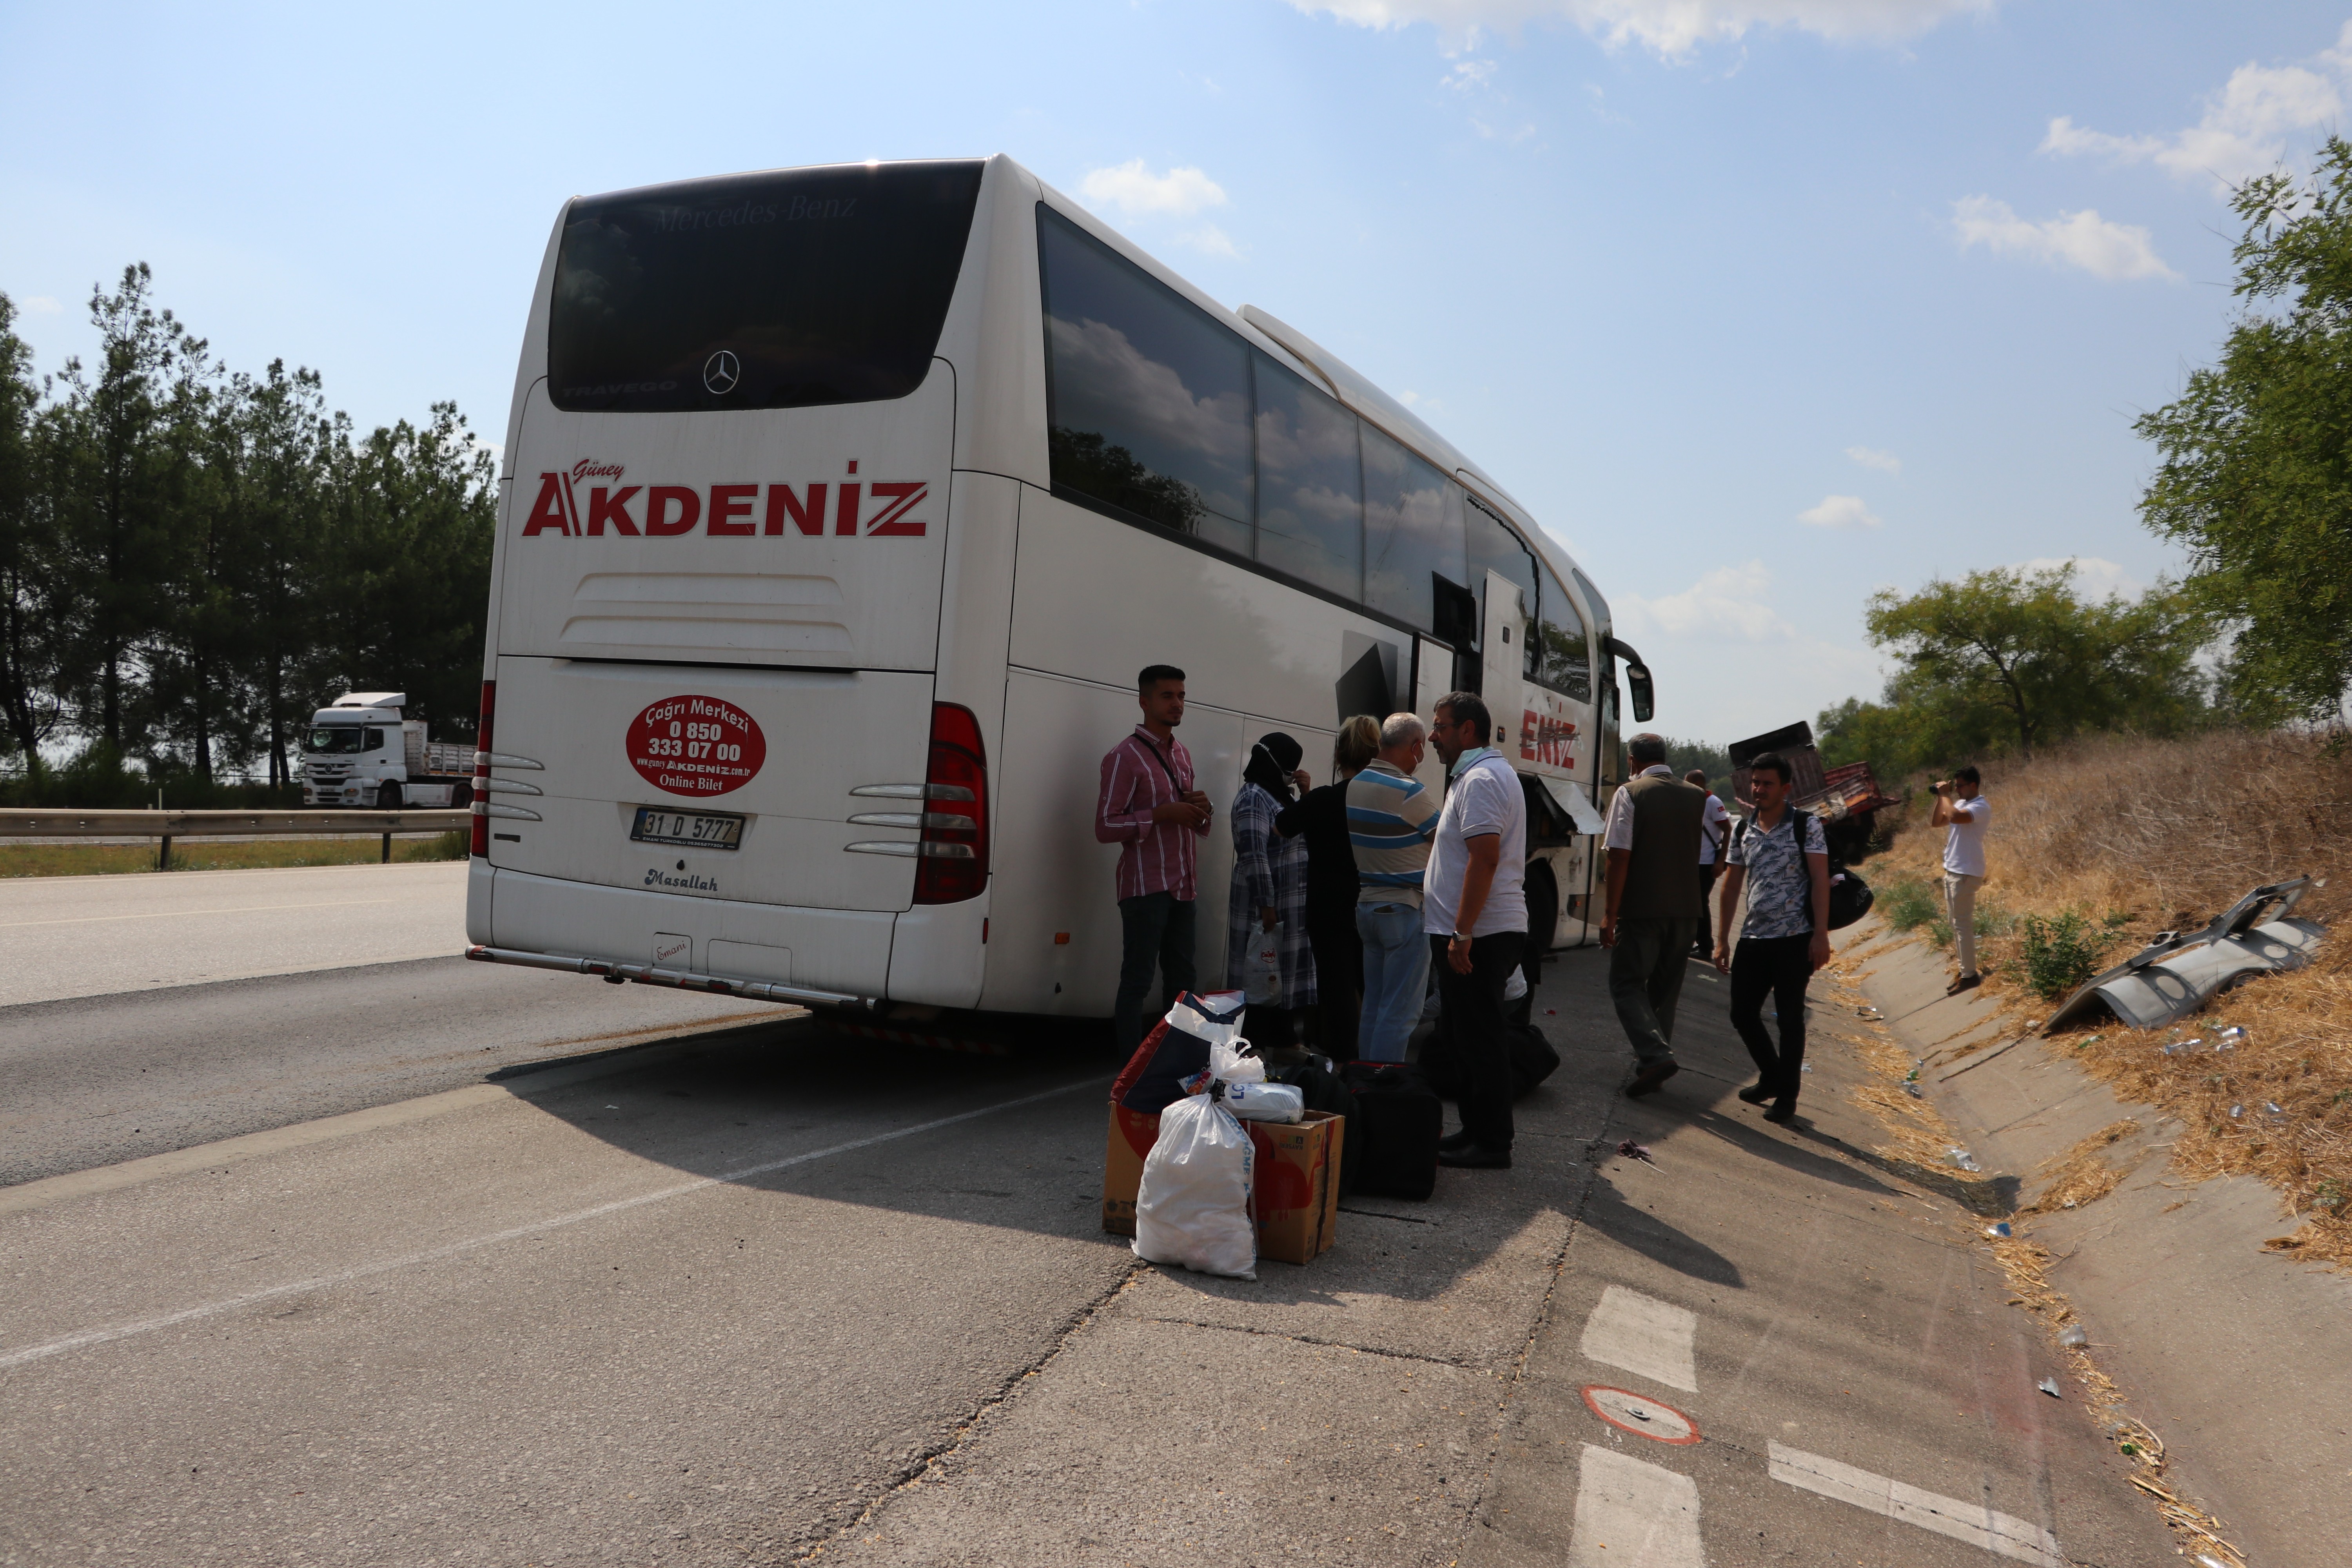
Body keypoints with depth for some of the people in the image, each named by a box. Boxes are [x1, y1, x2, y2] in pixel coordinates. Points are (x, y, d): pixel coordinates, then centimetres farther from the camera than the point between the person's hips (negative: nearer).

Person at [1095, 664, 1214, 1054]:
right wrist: (1162, 814, -21)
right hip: (1146, 888, -8)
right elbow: (1105, 828, -13)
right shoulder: (1125, 757, -8)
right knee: (1138, 982, -6)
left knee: (1181, 978, 13)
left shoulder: (1183, 755, 16)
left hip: (1182, 888, 8)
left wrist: (1198, 809, 2)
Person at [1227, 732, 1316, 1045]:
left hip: (1293, 905, 9)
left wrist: (1306, 794, 8)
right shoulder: (1254, 798, -14)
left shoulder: (1282, 795, 15)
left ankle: (1283, 1040, 24)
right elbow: (1254, 856, -22)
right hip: (1268, 905, -9)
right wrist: (1266, 906, -25)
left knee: (1287, 973, 14)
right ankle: (1262, 1045, 2)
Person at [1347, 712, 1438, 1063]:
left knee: (1373, 1005, 15)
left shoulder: (1356, 784, 7)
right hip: (1405, 909, -8)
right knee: (1400, 1012, -3)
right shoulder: (1408, 791, -18)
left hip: (1367, 905, 8)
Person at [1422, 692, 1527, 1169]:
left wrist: (1462, 934, -25)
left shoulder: (1481, 779, -15)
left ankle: (1490, 1144, 2)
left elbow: (1484, 858, -24)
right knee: (1473, 1036, 15)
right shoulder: (1483, 774, 20)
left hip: (1478, 935, -11)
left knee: (1480, 1039, -5)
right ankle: (1477, 1132, 23)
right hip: (1483, 932, 11)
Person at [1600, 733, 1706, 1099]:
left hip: (1641, 910, -5)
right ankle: (1650, 1067, 19)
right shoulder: (1698, 798, 7)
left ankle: (1656, 1055, -16)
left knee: (1627, 984, 3)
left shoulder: (1630, 794, -9)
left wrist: (1611, 914, -11)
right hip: (1686, 910, 5)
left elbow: (1620, 856, -13)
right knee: (1665, 989, 15)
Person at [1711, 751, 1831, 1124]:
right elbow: (1731, 886, 12)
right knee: (1742, 1013, 8)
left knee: (1790, 1019, 1)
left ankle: (1787, 1095, 14)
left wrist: (1821, 935, -15)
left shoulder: (1805, 825, -4)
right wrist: (1722, 939, 9)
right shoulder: (1743, 831, 10)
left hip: (1795, 939, -5)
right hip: (1753, 939, 5)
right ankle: (1772, 1076, 30)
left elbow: (1820, 880, -8)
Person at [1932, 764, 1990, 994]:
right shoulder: (1961, 804, 13)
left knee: (1962, 924, -6)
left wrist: (1945, 795, -19)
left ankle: (1969, 976, -1)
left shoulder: (1980, 807, -16)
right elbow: (1938, 822, 18)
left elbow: (1955, 817, -34)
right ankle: (1965, 970, 23)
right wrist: (1940, 797, 6)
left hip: (1965, 873, -10)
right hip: (1952, 871, 10)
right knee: (1957, 923, 15)